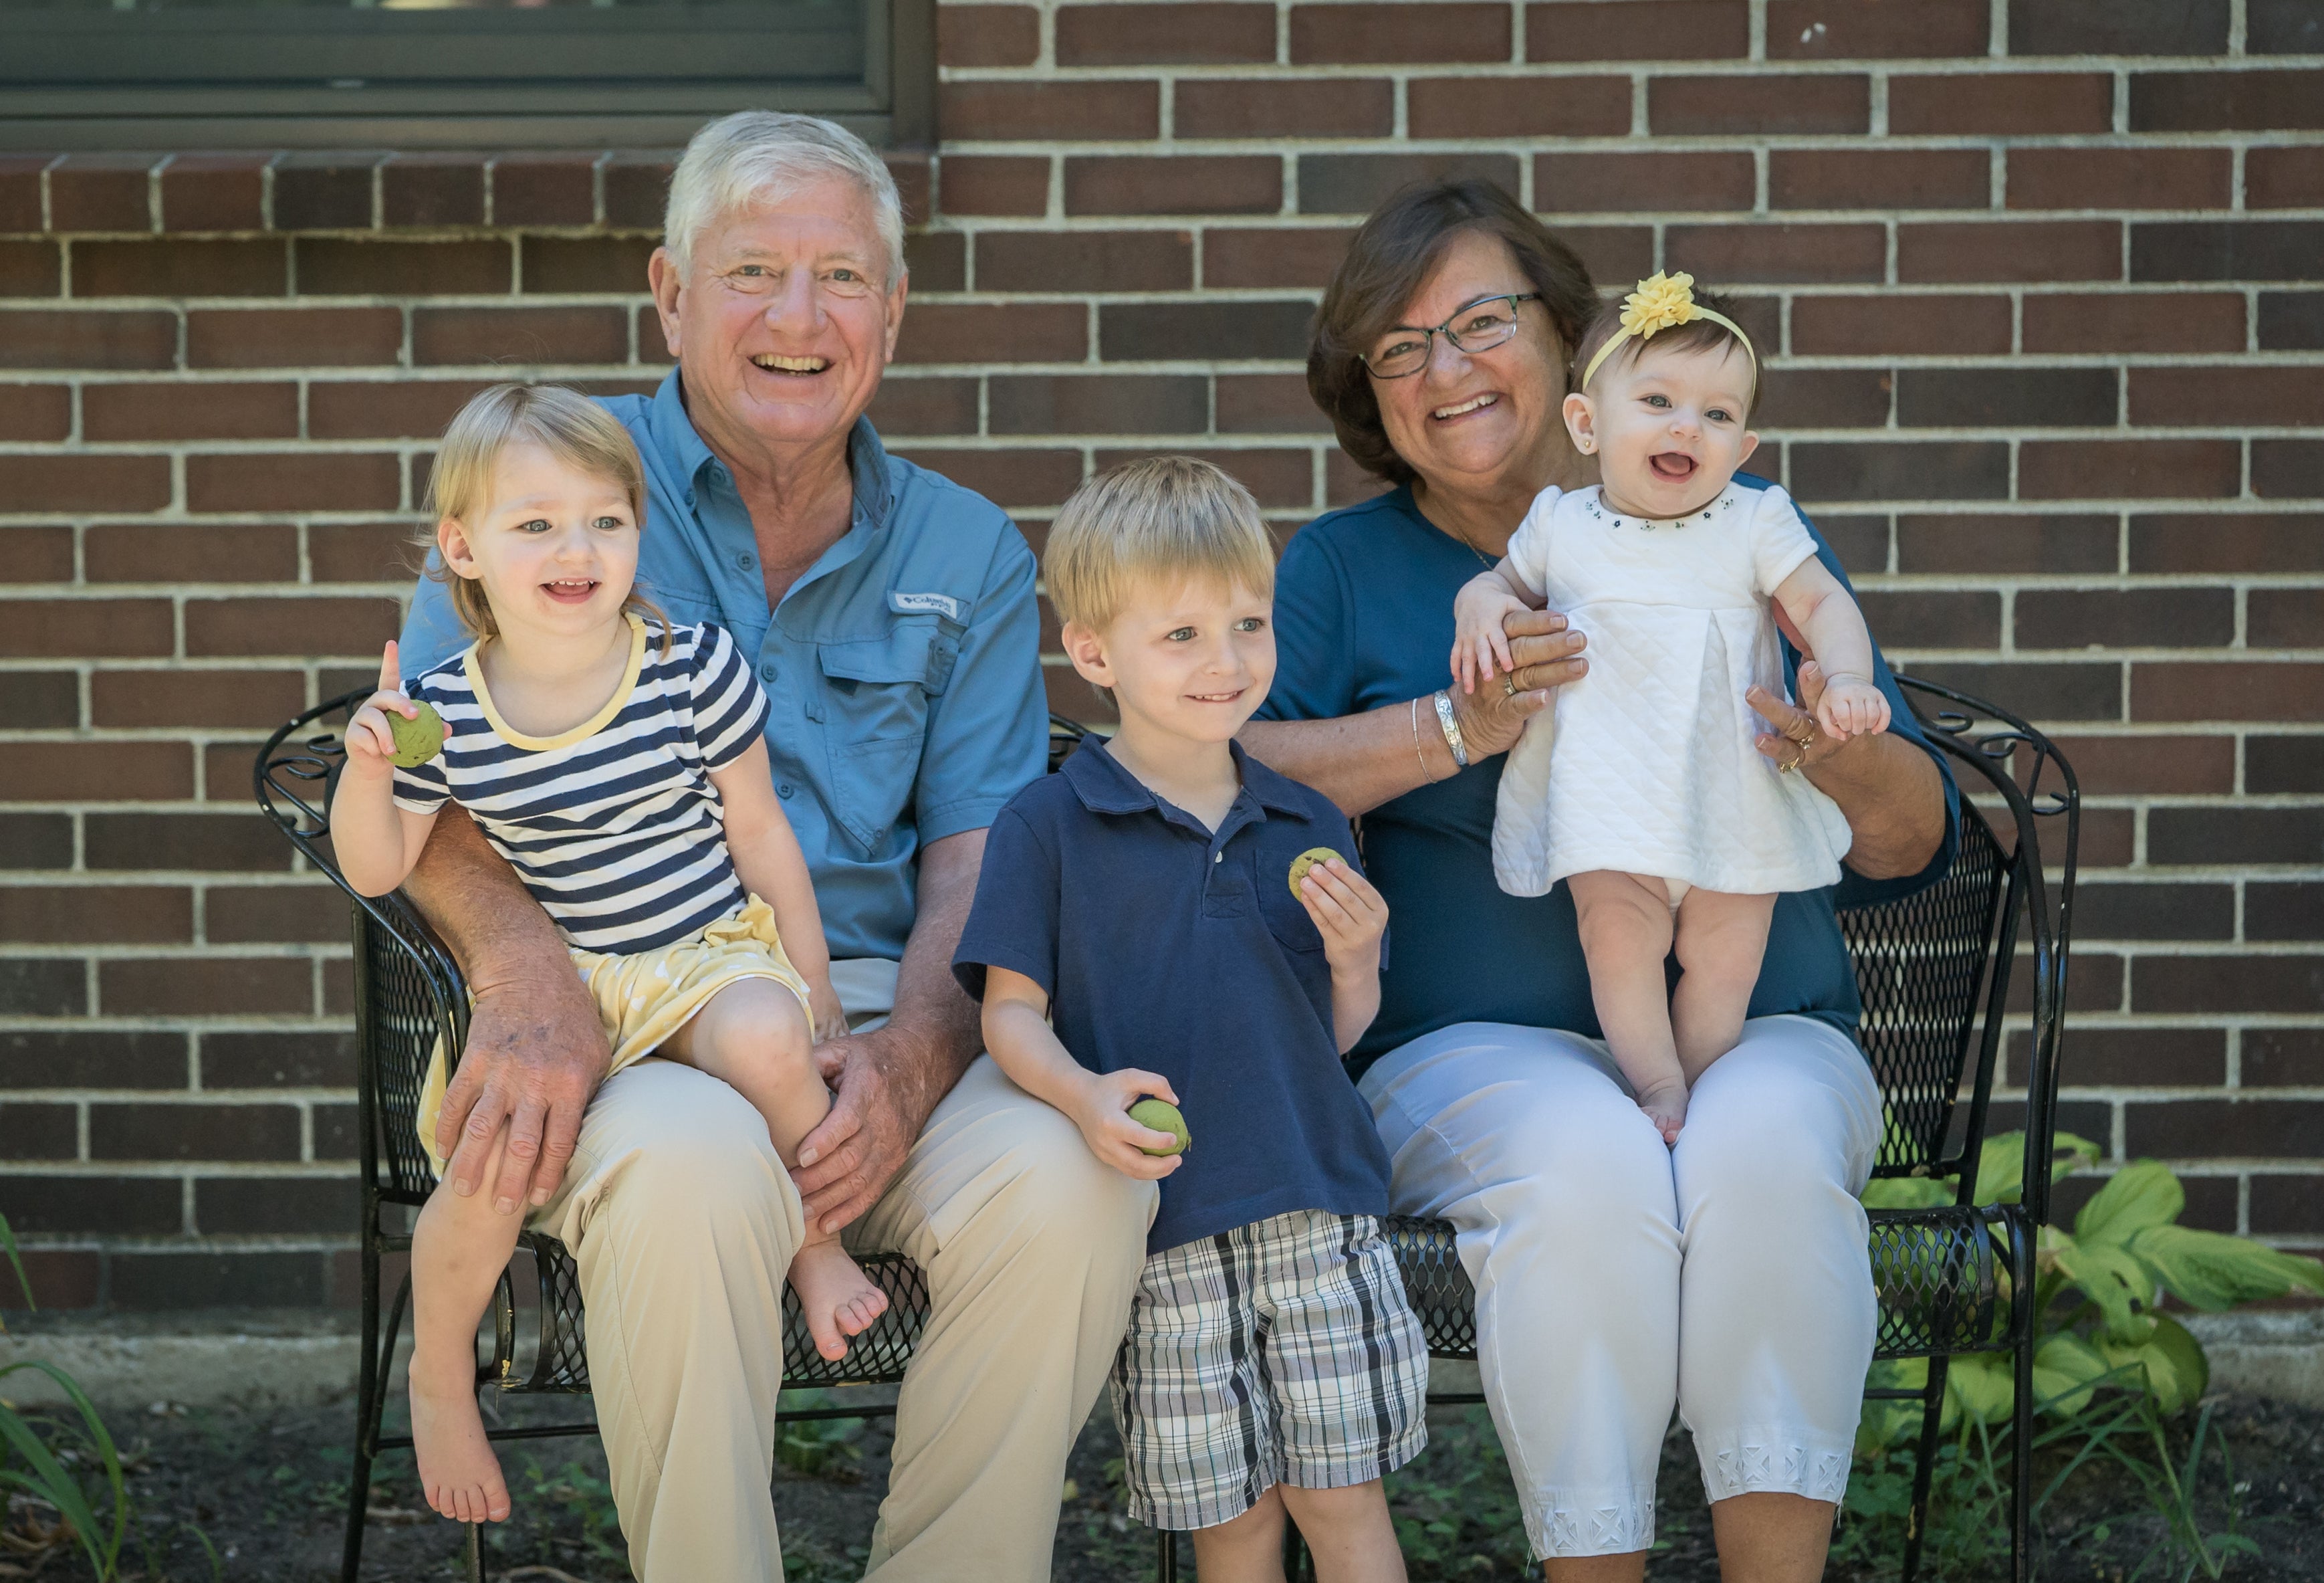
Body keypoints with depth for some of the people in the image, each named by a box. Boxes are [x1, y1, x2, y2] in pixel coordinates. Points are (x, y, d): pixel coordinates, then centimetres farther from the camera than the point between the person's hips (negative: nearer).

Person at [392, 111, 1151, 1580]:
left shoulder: (968, 557, 16)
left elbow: (976, 857, 7)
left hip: (881, 1008, 3)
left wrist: (914, 1051, -16)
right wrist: (527, 971, -25)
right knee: (691, 1169, -38)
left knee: (1069, 1177, -29)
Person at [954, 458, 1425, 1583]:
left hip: (1318, 1211, 3)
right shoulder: (1048, 826, -2)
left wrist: (1353, 963, -6)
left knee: (1341, 1490, 2)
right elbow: (1012, 1010, -4)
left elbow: (1335, 1035, 15)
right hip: (1164, 1228, -2)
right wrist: (1086, 1096, -22)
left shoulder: (1304, 828, 10)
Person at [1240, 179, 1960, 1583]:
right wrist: (1459, 728, -17)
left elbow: (1911, 847, 9)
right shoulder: (1347, 568, 10)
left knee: (1761, 1141, -33)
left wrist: (1850, 766, -15)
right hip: (1478, 1047, -1)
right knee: (1585, 1160, -34)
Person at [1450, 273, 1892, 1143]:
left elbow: (1823, 603, 0)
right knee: (1619, 935, -15)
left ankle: (1700, 1093, 10)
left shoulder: (1755, 524, 3)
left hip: (1733, 779, 0)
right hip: (1610, 779, 0)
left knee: (1726, 951, -3)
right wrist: (1481, 608, -3)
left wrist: (1846, 681, -19)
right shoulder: (1560, 526, 6)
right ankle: (1658, 1091, -5)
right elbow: (1504, 582, 21)